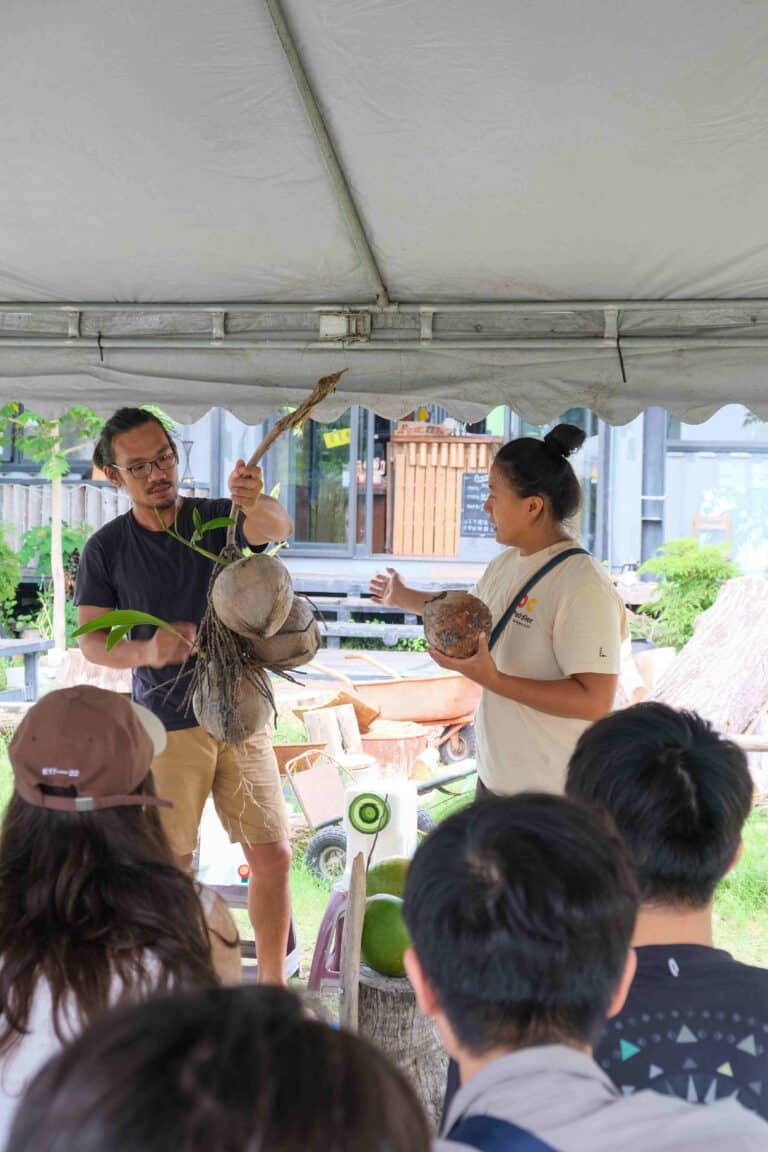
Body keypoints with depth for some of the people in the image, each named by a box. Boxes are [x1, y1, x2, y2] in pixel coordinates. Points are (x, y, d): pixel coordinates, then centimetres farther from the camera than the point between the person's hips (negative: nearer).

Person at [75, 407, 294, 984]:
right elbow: (91, 640, -6)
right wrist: (147, 650, -28)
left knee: (273, 855, 2)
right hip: (166, 726, -1)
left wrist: (257, 504, -50)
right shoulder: (106, 549, -4)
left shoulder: (220, 519, -4)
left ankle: (272, 986, 18)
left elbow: (279, 529, -25)